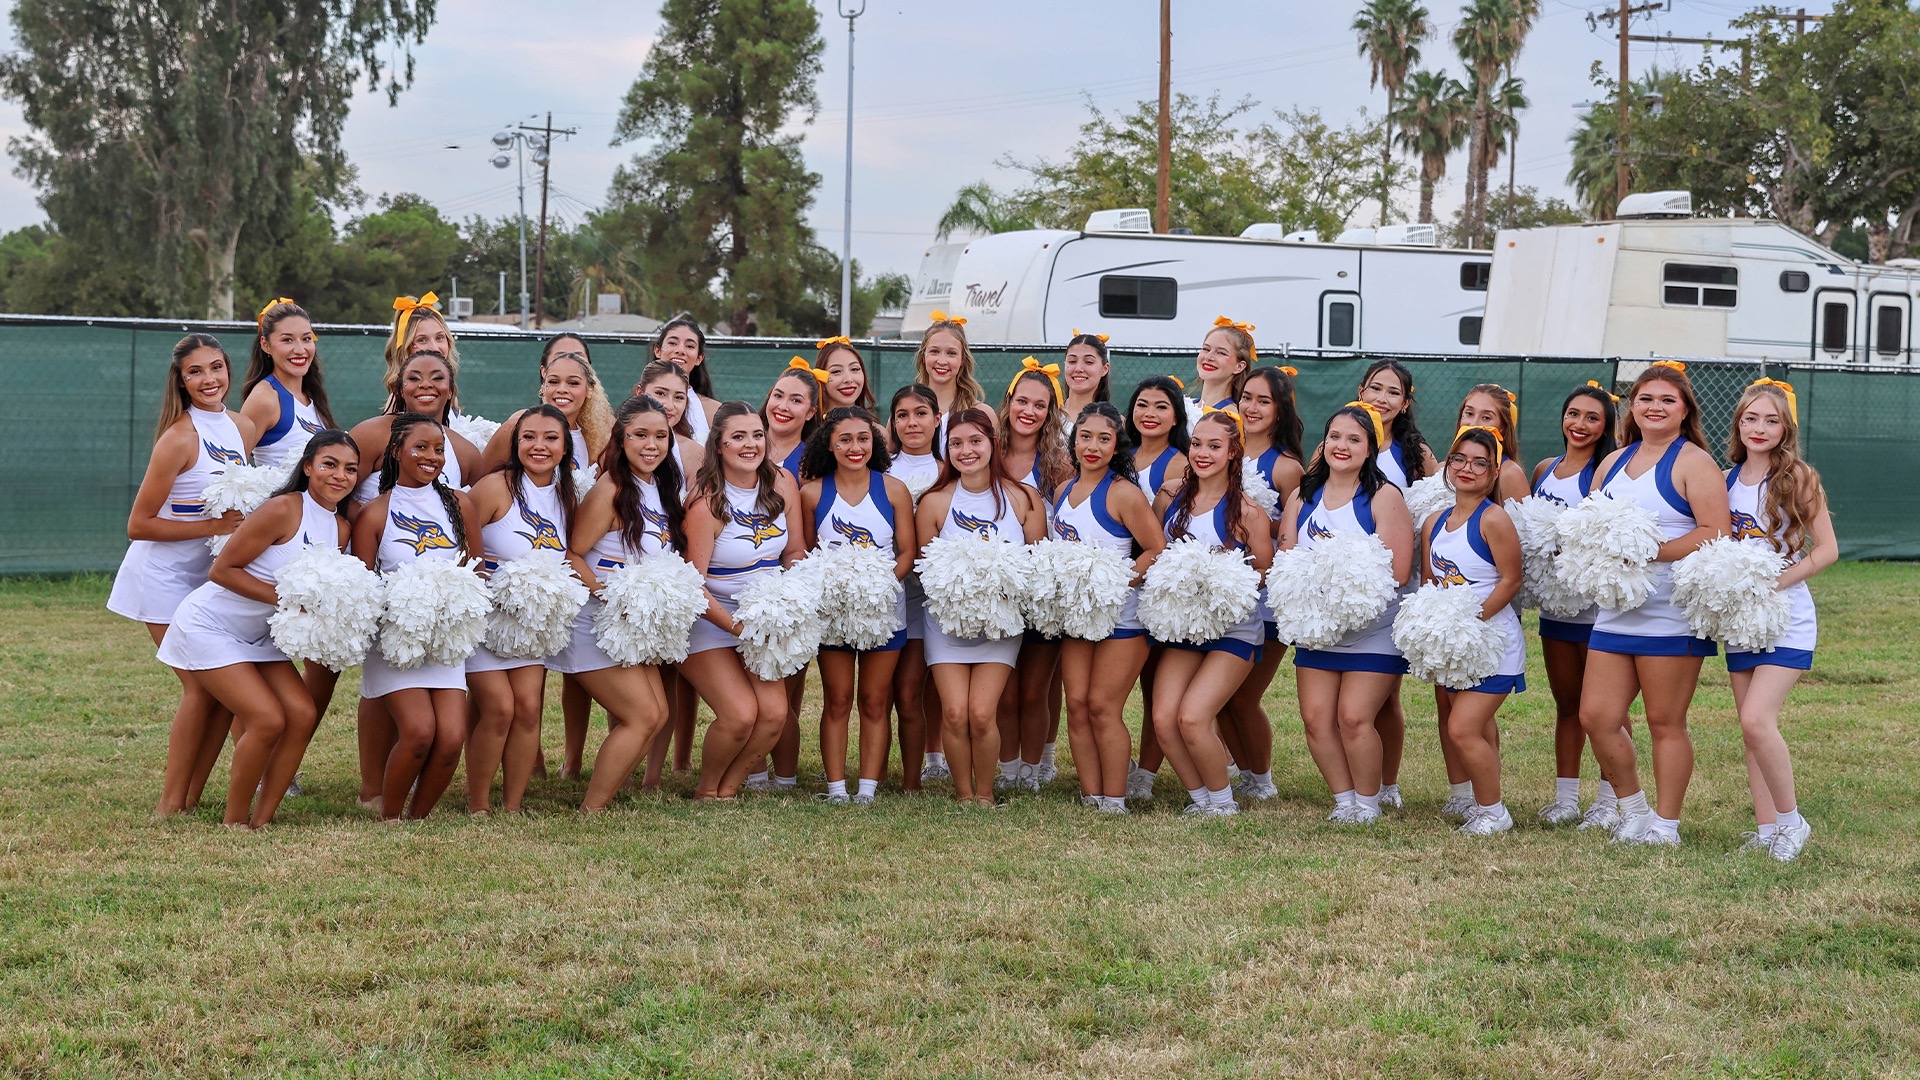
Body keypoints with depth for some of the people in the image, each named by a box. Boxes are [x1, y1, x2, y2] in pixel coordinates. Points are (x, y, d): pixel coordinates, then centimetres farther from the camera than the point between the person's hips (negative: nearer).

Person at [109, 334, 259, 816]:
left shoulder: (243, 428, 2)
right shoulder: (180, 438, -20)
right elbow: (138, 525, -18)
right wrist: (211, 526, -22)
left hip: (210, 576, 7)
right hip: (165, 578, -7)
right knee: (202, 688, -9)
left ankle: (192, 796, 12)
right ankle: (169, 806, 1)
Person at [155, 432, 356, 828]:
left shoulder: (340, 528, 2)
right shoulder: (283, 510, -23)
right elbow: (222, 570, -21)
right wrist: (286, 598, -26)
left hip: (258, 635, 8)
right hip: (209, 626, -8)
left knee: (302, 714, -7)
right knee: (268, 720, -17)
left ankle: (261, 820, 3)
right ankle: (234, 822, 1)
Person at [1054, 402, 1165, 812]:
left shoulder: (1123, 493, -13)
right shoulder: (1065, 490, 10)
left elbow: (1159, 551, -14)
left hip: (1120, 614, -7)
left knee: (1102, 707, -7)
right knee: (1077, 705, 1)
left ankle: (1114, 803, 1)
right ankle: (1091, 798, 6)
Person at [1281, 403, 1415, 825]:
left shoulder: (1384, 497, -8)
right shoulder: (1304, 495, 10)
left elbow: (1396, 572, -15)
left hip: (1372, 631, -5)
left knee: (1354, 717, -13)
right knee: (1316, 718, -1)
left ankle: (1368, 803, 5)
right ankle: (1344, 800, 13)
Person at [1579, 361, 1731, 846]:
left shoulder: (1693, 462, -5)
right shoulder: (1614, 462, 16)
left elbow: (1716, 534, -15)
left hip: (1670, 615, -7)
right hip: (1615, 610, 7)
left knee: (1665, 723, 0)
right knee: (1596, 716, 2)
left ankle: (1666, 825, 12)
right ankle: (1633, 810, 20)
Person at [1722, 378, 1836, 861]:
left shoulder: (1798, 478, -8)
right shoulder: (1726, 481, 7)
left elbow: (1827, 549, -9)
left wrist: (1772, 583, -17)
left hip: (1786, 617, -6)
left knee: (1756, 720, -18)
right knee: (1752, 729, 7)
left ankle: (1792, 820, -1)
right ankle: (1766, 830, 14)